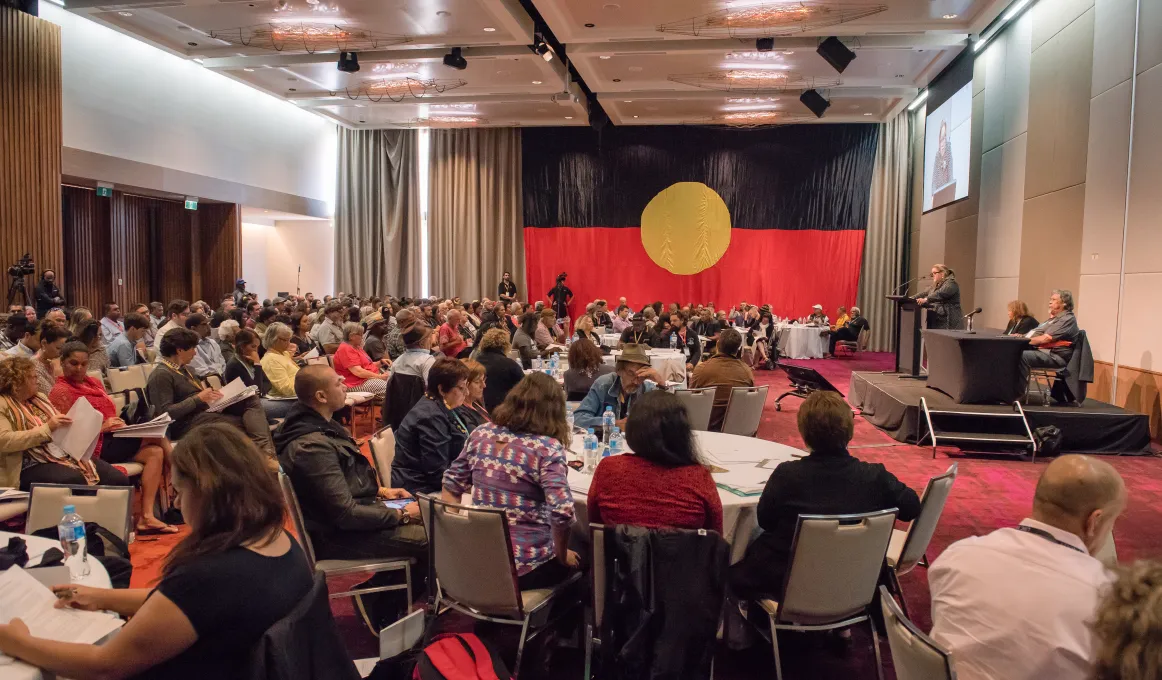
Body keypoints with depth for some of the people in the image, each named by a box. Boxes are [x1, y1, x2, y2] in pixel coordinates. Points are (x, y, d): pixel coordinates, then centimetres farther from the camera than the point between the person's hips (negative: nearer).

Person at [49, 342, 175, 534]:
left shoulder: (94, 382, 20)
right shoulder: (61, 391, -4)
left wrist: (118, 424, -1)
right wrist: (100, 427, -16)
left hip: (113, 438, 8)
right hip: (95, 446, -8)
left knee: (155, 452, -16)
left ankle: (146, 517, -20)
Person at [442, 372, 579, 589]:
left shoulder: (481, 434, 0)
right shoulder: (546, 448, -17)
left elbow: (451, 486, 9)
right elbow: (563, 512, -26)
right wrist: (561, 556, -10)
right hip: (524, 565, -6)